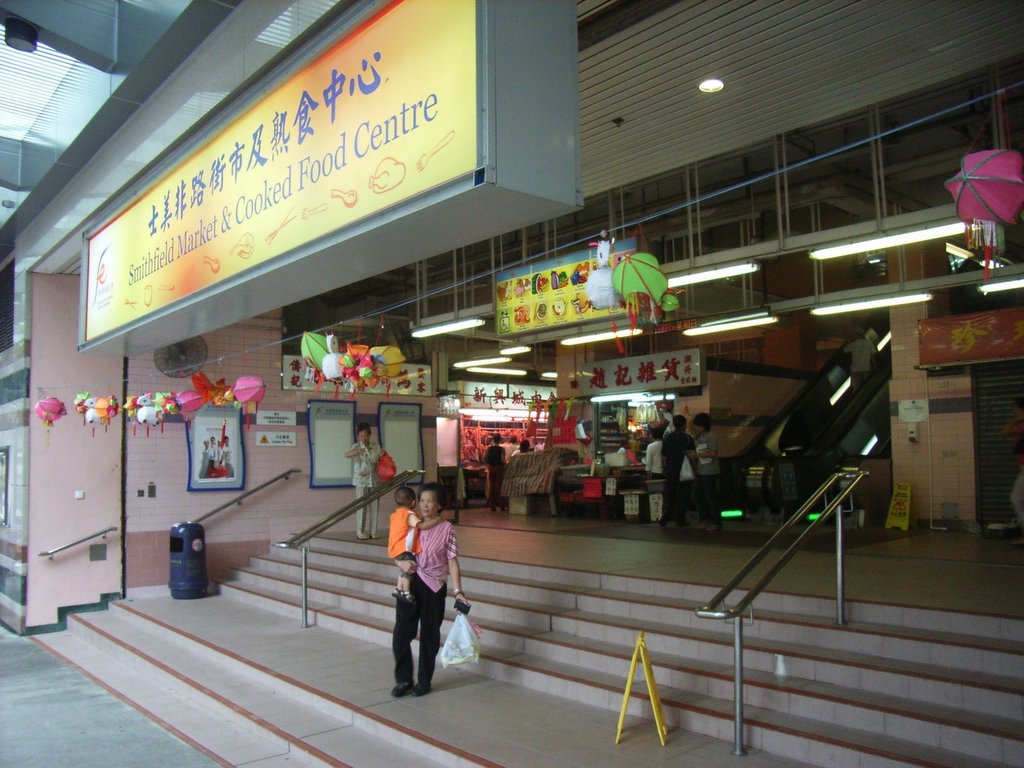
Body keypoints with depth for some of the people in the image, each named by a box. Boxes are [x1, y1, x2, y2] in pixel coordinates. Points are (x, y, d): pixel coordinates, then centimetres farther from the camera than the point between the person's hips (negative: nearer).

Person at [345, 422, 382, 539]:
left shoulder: (376, 447, 3)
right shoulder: (356, 447, -8)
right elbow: (346, 454, -27)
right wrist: (357, 452, -47)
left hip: (374, 480, 4)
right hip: (361, 481, -3)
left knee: (374, 505, 7)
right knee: (361, 506, 1)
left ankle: (373, 531, 17)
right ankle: (360, 532, 11)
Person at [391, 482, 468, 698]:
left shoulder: (447, 529, -4)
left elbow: (452, 561, -7)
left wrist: (458, 591, -14)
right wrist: (401, 563, -13)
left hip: (434, 587, -2)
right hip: (410, 584, 3)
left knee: (429, 635, 9)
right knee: (401, 634, 2)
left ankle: (424, 681, 25)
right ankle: (403, 679, 21)